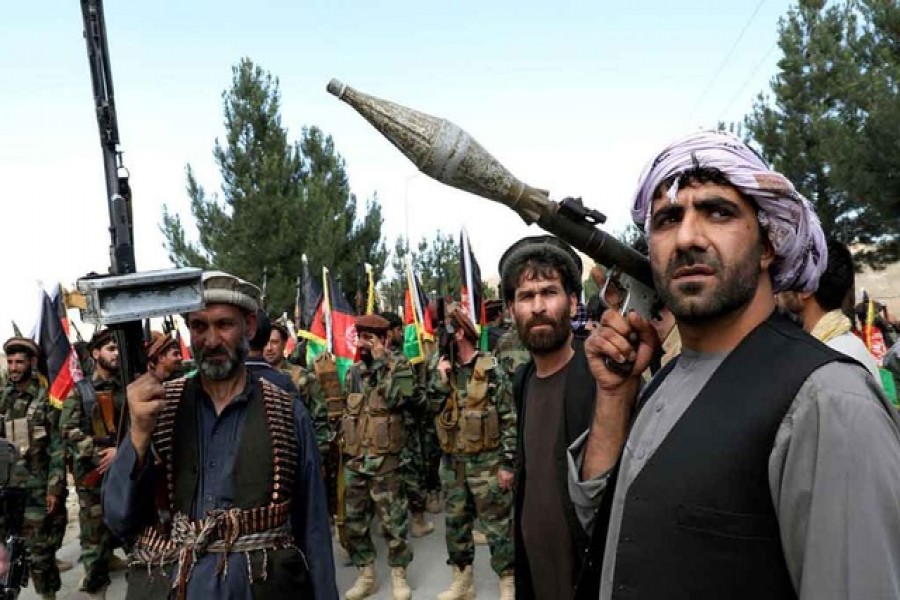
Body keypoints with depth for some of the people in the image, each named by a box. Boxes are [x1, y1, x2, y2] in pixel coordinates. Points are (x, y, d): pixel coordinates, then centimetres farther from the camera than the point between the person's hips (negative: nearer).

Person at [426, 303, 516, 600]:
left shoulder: (491, 369, -11)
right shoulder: (445, 369, 7)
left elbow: (510, 419, -11)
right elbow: (432, 406, 0)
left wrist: (508, 462, -13)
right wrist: (441, 375, -11)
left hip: (486, 462, -6)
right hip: (452, 462, 6)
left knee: (497, 525, 3)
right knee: (456, 522, 15)